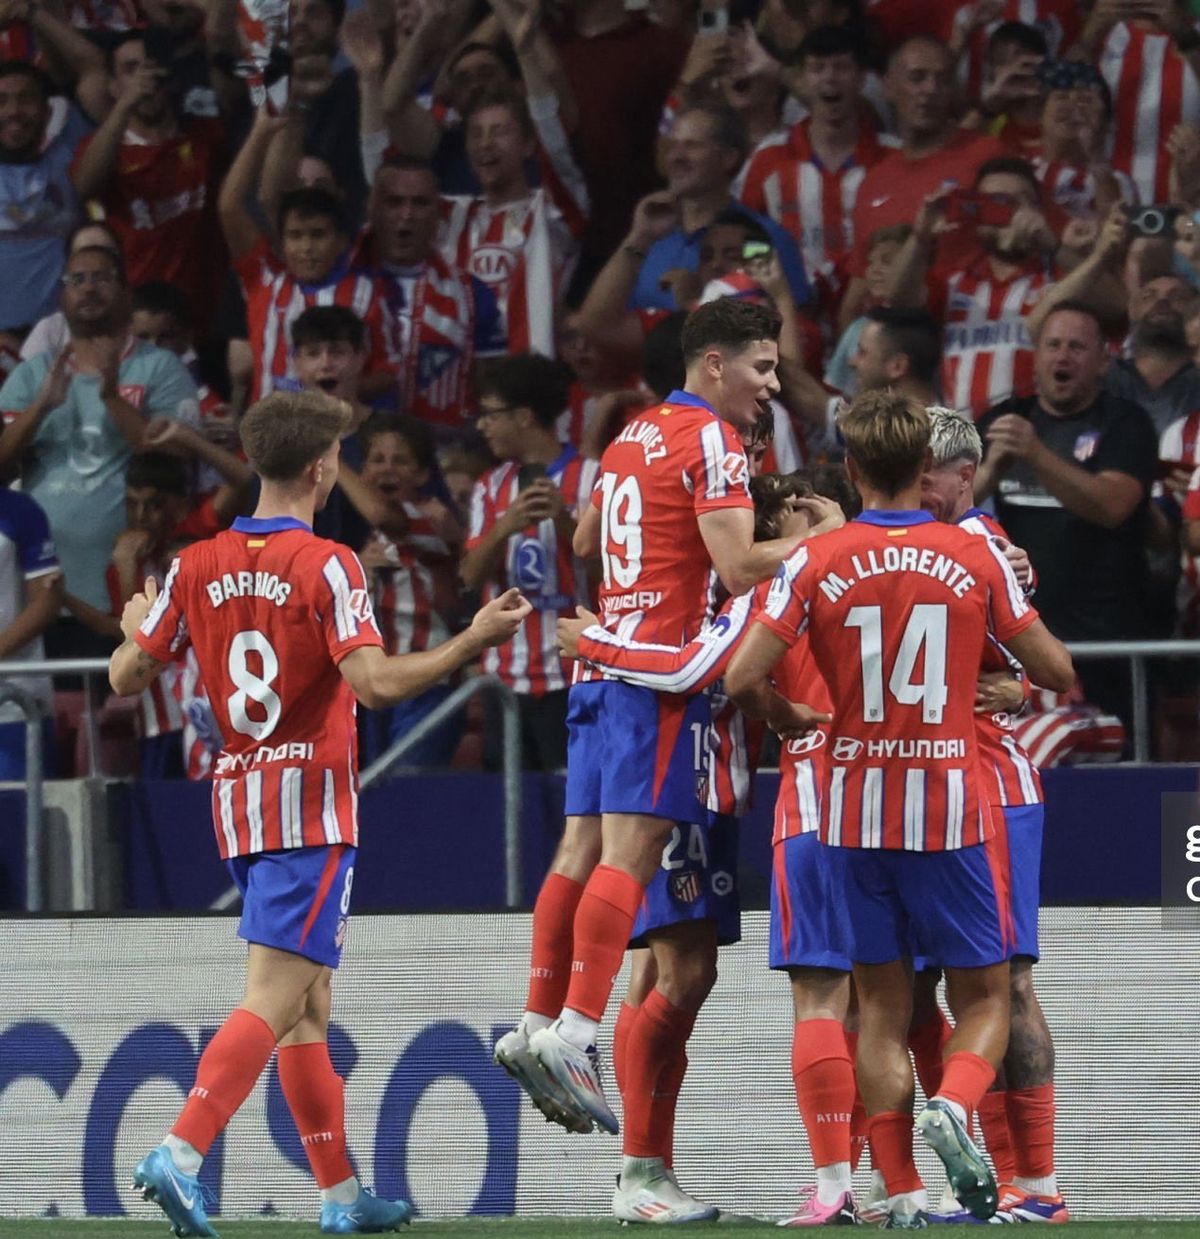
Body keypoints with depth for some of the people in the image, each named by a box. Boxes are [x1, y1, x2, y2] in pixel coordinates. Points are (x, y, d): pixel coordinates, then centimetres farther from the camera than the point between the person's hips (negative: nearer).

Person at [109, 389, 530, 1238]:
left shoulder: (197, 568, 4)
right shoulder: (326, 567, -12)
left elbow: (127, 676, 7)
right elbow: (373, 683, -22)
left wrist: (137, 627, 29)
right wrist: (476, 640, -14)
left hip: (239, 799, 7)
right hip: (311, 802, -7)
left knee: (310, 1004, 15)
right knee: (272, 1001, -11)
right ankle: (180, 1154, -26)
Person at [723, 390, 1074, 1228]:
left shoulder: (816, 563, -3)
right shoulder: (977, 559, -2)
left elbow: (742, 681, -8)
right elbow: (1056, 672, 3)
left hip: (856, 812, 1)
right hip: (949, 809, -1)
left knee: (882, 1006, 9)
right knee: (984, 996, 9)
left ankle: (902, 1192, 1)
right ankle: (953, 1105, -21)